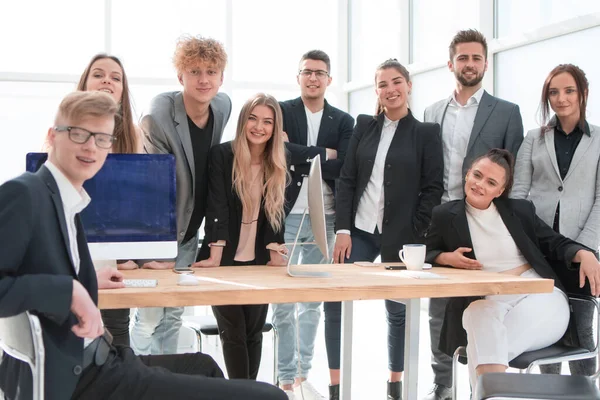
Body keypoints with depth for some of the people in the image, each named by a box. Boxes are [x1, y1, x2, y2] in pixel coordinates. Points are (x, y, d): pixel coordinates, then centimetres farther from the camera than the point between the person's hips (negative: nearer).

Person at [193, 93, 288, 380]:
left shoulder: (277, 165, 4)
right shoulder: (221, 155, -8)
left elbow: (276, 213, 6)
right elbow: (217, 208, -15)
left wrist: (275, 254, -3)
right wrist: (215, 257, -22)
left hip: (259, 262, 4)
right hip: (225, 260, -4)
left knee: (254, 332, 8)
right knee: (233, 332, -3)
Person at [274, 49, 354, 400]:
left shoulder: (344, 121, 8)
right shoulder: (281, 111, 3)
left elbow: (343, 168, -7)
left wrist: (298, 154, -10)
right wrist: (323, 154, -10)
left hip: (324, 218, 2)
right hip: (286, 214, -2)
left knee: (313, 301, 10)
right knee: (283, 301, 1)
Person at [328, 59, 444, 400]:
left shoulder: (426, 133, 0)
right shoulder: (365, 126, 8)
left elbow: (433, 188, -3)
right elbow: (347, 180, 5)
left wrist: (415, 236, -10)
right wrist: (343, 229, -3)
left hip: (401, 236, -2)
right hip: (359, 231, 3)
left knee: (398, 310, 8)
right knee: (335, 304, -5)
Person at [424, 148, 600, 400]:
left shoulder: (520, 210, 14)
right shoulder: (445, 216, 12)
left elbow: (556, 243, 16)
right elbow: (426, 255, 18)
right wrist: (447, 258, -4)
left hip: (538, 296, 0)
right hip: (483, 301, 1)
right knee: (484, 316, -38)